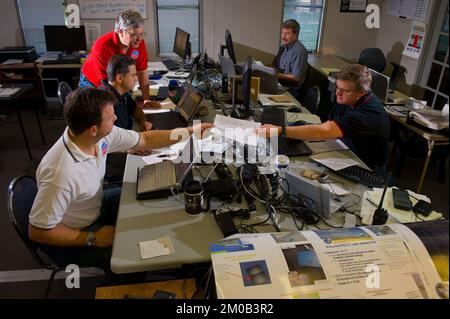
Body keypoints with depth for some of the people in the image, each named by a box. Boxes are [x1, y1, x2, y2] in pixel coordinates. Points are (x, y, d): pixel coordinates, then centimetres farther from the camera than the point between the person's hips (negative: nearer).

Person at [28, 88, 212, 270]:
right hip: (71, 239, -7)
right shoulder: (61, 173, -39)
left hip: (96, 207, 7)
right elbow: (37, 232, -28)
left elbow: (144, 139, -3)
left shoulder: (101, 135, -18)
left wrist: (190, 131, -3)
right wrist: (92, 239, -24)